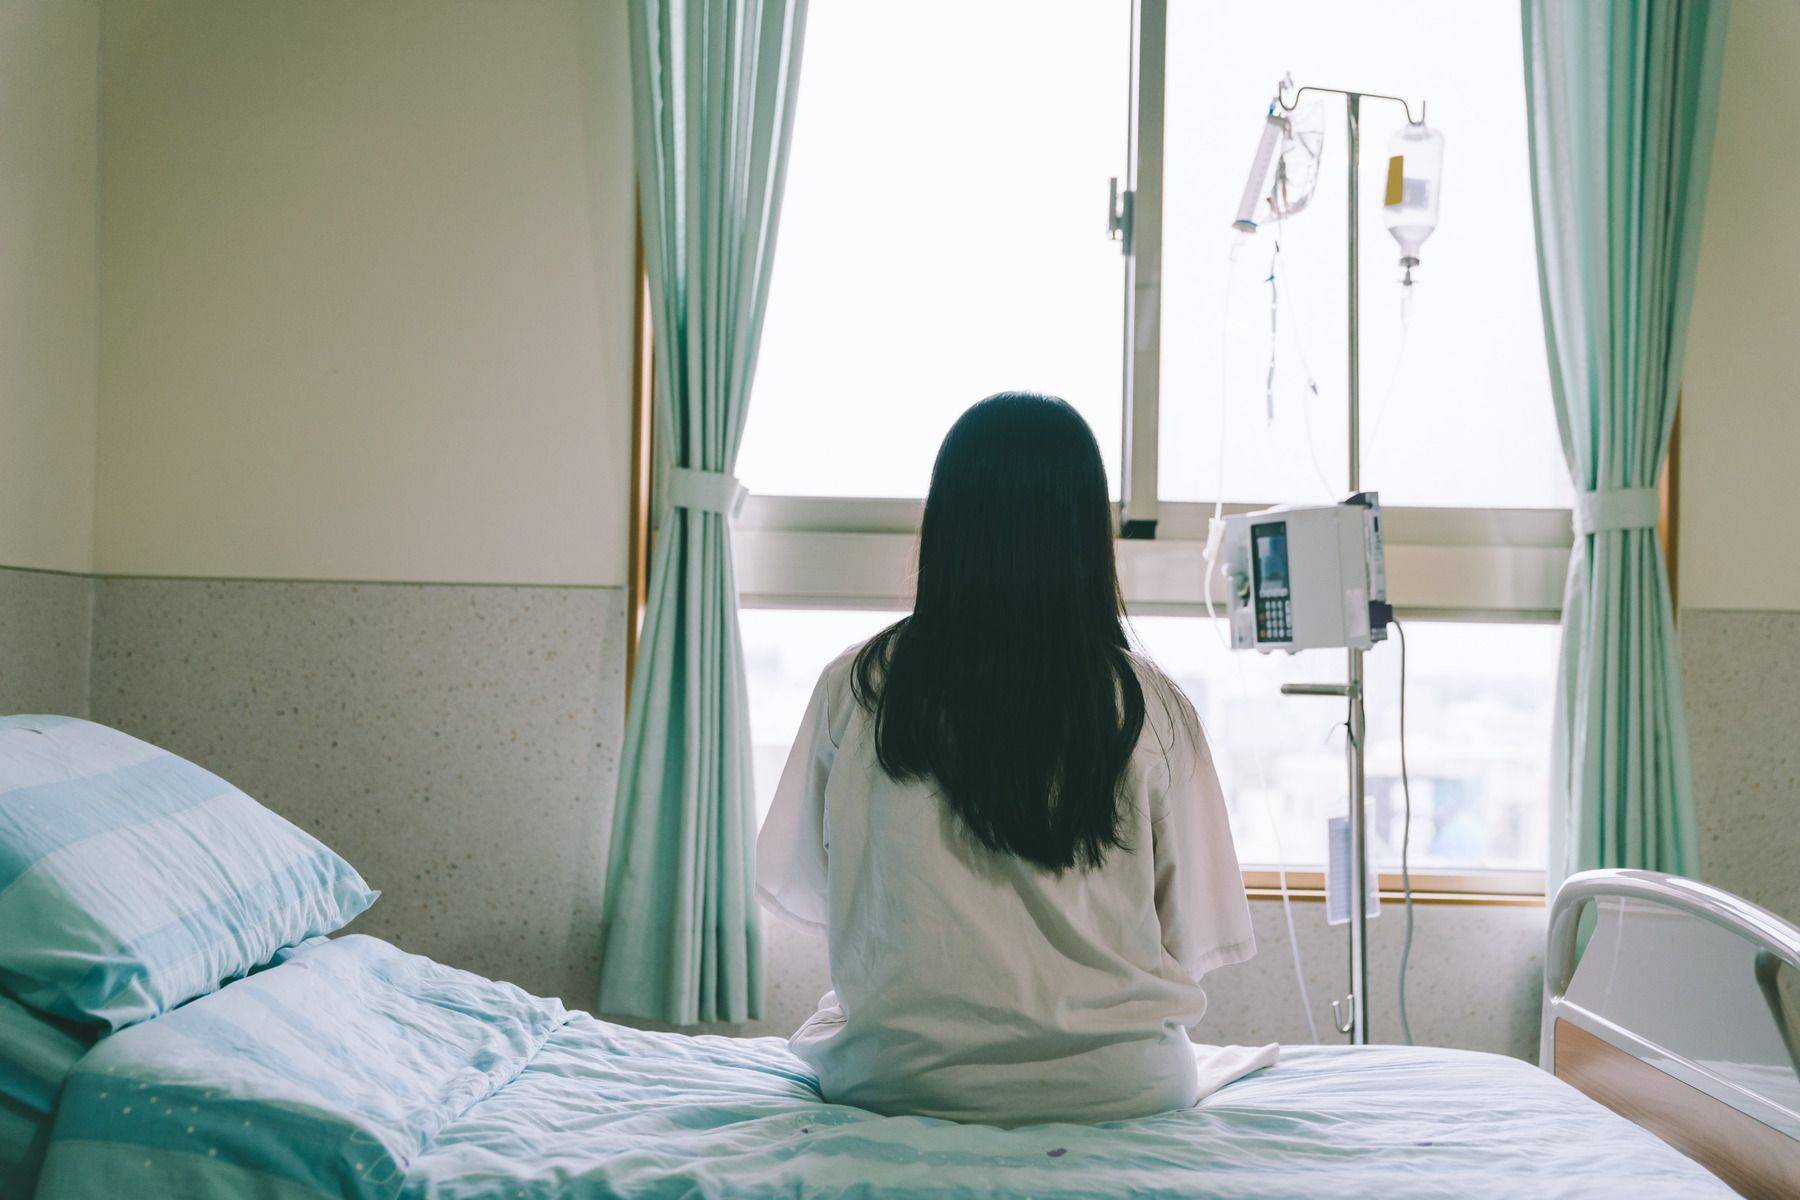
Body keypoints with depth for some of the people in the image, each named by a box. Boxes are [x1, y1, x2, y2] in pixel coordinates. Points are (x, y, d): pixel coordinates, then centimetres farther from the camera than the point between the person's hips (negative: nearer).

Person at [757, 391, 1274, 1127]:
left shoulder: (856, 687, -9)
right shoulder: (1149, 706, -10)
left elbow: (796, 887, 4)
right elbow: (1193, 936, -3)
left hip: (897, 1079, -1)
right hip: (1116, 1085, 2)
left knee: (828, 1013, 32)